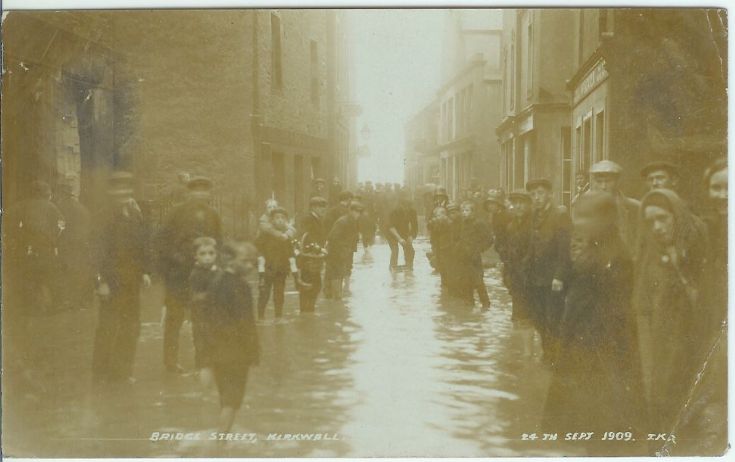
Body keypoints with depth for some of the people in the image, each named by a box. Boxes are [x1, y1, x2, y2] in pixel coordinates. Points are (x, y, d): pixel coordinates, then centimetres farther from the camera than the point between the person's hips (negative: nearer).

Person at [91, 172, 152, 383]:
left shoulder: (137, 216, 9)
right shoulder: (107, 217, -8)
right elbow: (100, 251, -10)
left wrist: (145, 272, 8)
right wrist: (102, 280, -14)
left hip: (132, 280, 6)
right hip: (113, 280, -6)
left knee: (131, 326, 9)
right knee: (108, 326, -2)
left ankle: (123, 371, 19)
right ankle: (101, 372, 8)